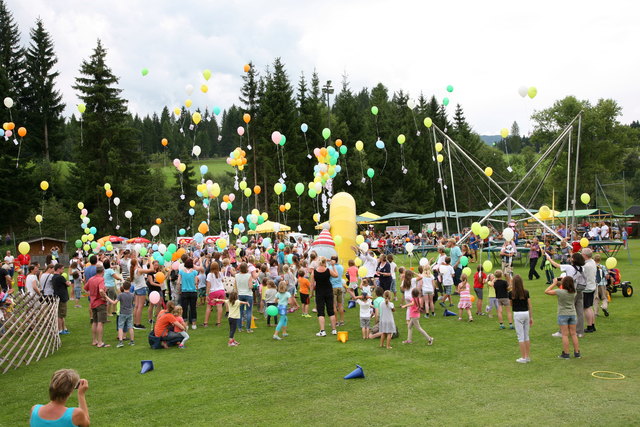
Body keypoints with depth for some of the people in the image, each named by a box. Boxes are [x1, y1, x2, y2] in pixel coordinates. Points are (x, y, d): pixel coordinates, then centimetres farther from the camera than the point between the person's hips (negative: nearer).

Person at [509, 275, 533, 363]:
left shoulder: (511, 293, -9)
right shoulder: (526, 292, -1)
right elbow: (529, 305, 3)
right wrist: (531, 317, 11)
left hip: (517, 314, -4)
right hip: (526, 313, 4)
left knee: (521, 336, 2)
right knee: (526, 336, 13)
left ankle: (523, 357, 4)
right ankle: (527, 356, 17)